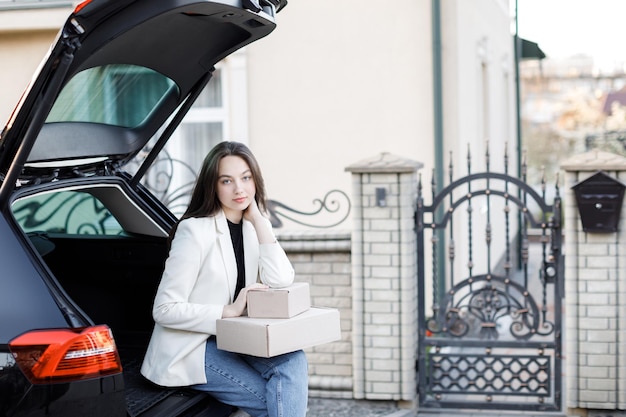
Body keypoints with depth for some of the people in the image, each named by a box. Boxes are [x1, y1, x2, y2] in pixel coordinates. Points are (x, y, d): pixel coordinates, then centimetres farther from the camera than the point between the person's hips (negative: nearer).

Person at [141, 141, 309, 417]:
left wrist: (258, 219, -10)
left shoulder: (252, 227, 5)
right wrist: (229, 311, -21)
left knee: (293, 361, -20)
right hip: (188, 349, -6)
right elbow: (165, 309, -18)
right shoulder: (195, 230, -15)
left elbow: (280, 282, -11)